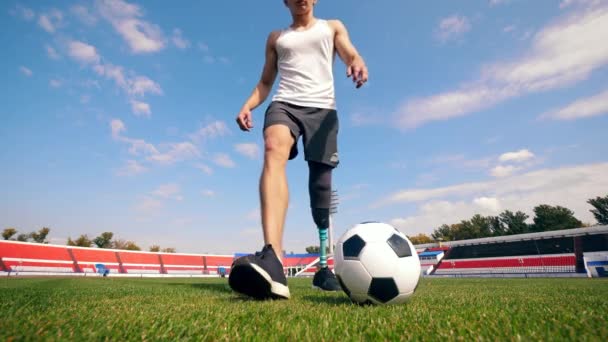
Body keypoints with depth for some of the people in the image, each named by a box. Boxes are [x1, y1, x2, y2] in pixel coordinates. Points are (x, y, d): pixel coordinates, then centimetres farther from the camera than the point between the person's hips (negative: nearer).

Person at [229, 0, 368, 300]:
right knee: (273, 151, -33)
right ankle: (272, 258, -51)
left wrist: (357, 64, -20)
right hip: (284, 104, 0)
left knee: (320, 185, -7)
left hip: (322, 107, 0)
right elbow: (265, 82, 25)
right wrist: (248, 106, 4)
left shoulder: (332, 27, 23)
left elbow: (350, 54, 6)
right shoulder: (275, 38, 27)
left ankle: (324, 266, 8)